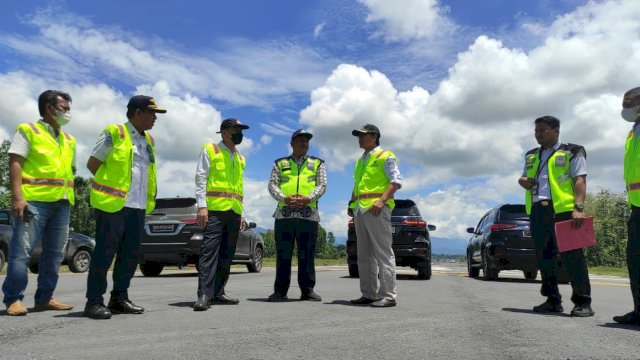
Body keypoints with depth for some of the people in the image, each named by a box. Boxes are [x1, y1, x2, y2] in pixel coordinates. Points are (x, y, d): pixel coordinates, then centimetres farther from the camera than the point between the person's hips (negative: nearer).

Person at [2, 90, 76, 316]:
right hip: (34, 201, -6)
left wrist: (70, 198, 14)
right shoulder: (28, 130, 4)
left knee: (55, 253, 7)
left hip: (61, 203, 6)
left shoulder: (69, 140, 21)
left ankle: (44, 298, 14)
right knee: (21, 251, -7)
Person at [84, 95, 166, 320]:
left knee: (130, 255, 9)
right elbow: (92, 164, -2)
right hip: (113, 204, -7)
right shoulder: (113, 133, -2)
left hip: (138, 207, 7)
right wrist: (111, 185, -1)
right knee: (105, 253, -4)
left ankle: (119, 298, 19)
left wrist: (147, 200, 14)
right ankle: (94, 302, 4)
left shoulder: (149, 141, 18)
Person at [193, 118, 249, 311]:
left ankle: (217, 292, 13)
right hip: (215, 209, -6)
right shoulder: (210, 150, 5)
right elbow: (200, 178, -3)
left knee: (227, 254, 6)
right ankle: (204, 295, -13)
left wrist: (241, 213, 16)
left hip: (234, 212, 6)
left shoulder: (240, 159, 22)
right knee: (209, 250, -13)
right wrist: (202, 206, -14)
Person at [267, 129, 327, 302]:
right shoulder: (280, 164, 17)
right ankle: (280, 291, 8)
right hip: (284, 214, 0)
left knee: (307, 254, 1)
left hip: (309, 214, 0)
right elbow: (272, 184, 6)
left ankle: (307, 290, 9)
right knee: (283, 253, 2)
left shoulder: (317, 164, 17)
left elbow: (322, 185, 5)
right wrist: (284, 198, -13)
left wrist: (307, 199, -13)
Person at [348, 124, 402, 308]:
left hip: (376, 208, -8)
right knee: (364, 255, 8)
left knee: (383, 252, -8)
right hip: (360, 210, 8)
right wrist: (352, 202, 12)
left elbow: (396, 181, -9)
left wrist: (382, 200, -20)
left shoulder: (385, 156, 1)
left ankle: (388, 295, -5)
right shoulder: (360, 161, 24)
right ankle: (369, 294, 14)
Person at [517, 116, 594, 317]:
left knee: (572, 255, -7)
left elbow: (580, 180, -4)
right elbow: (525, 177, 32)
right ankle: (553, 300, 16)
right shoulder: (531, 156, 21)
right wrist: (523, 181, 6)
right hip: (537, 211, 6)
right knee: (544, 257, 7)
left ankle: (583, 302, -1)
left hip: (563, 210, -6)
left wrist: (579, 207, -17)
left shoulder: (572, 152, 4)